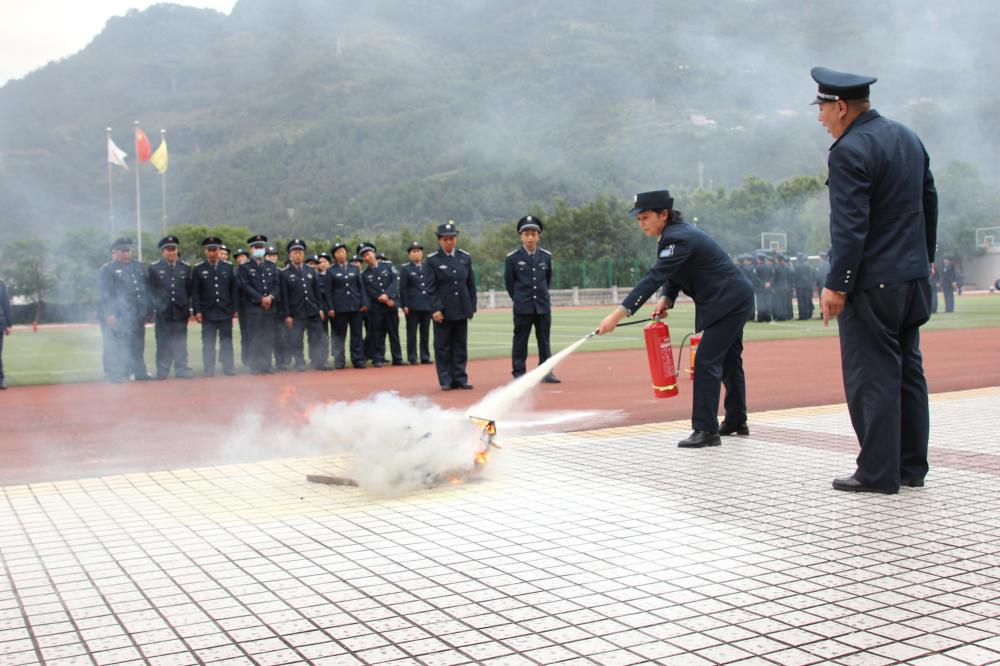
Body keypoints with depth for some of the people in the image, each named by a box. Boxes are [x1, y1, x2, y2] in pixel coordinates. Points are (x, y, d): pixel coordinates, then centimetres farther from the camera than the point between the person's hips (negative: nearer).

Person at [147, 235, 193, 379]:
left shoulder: (185, 268, 10)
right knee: (163, 343, 1)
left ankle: (181, 370, 8)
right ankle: (162, 372, 6)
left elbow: (189, 290, 13)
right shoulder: (154, 268, 4)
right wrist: (156, 305, 0)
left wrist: (186, 306, 8)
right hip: (163, 313, -2)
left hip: (181, 312, 2)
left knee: (180, 343, 3)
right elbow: (151, 290, 6)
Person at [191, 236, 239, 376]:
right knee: (208, 343, 0)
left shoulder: (229, 268, 8)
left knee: (226, 341, 5)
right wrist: (197, 311, -7)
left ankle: (228, 367, 10)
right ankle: (209, 369, 5)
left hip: (226, 312, 1)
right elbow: (195, 293, 1)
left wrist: (235, 309, 2)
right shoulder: (198, 270, 3)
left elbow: (234, 290, 8)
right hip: (207, 313, -1)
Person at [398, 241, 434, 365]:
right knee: (412, 333, -1)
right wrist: (404, 305, -9)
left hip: (427, 305, 4)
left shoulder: (428, 267, 13)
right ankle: (412, 358, 3)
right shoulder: (405, 268, 3)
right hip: (412, 306, -3)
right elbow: (403, 288, -2)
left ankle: (425, 357, 13)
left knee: (425, 333, 7)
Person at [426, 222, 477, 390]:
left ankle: (460, 378, 13)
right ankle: (446, 381, 7)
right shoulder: (432, 260, -2)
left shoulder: (465, 257, 9)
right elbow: (431, 288, -6)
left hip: (462, 310, 3)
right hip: (443, 311, -3)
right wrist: (435, 309, -13)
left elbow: (471, 284, 11)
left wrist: (471, 307, 7)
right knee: (443, 347, 1)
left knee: (461, 346, 7)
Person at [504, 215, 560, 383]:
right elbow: (509, 283, 5)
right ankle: (518, 374, 7)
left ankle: (546, 372, 14)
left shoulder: (546, 256, 5)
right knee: (520, 341, 2)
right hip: (522, 308, -3)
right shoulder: (512, 258, -3)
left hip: (543, 306, 3)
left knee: (544, 340, 8)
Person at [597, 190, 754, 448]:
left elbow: (653, 278, -34)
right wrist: (666, 299, -9)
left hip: (730, 301, -11)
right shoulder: (674, 234, 5)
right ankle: (736, 422, 34)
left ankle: (706, 430, -13)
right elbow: (671, 274, 12)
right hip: (733, 299, 11)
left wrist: (617, 315, -38)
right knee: (727, 359, 20)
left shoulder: (679, 239, -25)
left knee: (706, 361, -15)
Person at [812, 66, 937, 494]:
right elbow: (929, 201, 18)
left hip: (872, 283, -9)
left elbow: (849, 226, -20)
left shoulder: (849, 152, -15)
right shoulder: (908, 138, 12)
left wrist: (836, 285, -17)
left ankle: (878, 472, 2)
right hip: (913, 277, 9)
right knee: (908, 370, 14)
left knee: (871, 376, -3)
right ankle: (911, 466, 22)